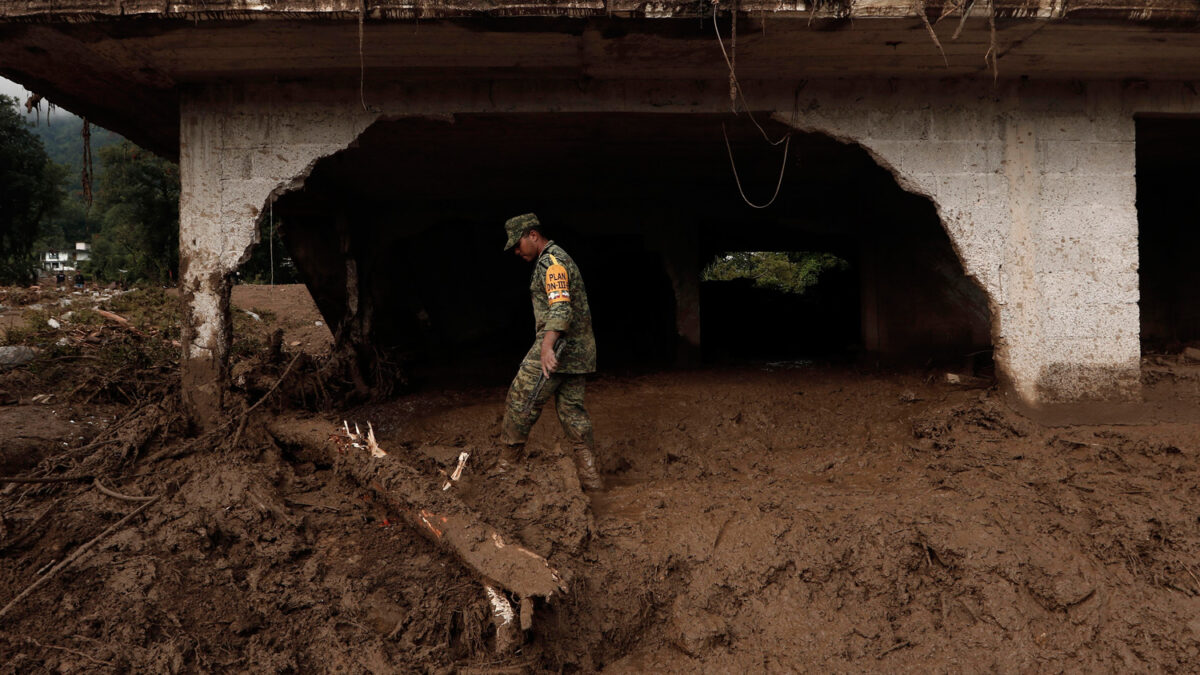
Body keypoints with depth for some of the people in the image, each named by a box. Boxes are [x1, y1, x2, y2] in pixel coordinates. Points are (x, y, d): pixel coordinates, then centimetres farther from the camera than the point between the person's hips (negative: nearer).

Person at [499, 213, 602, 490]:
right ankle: (590, 475, 7)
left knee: (521, 402, -1)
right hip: (578, 349, 10)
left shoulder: (551, 262, -13)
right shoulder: (560, 258, 20)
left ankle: (506, 466, 9)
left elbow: (560, 307, -28)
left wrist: (547, 346, -41)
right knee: (572, 409, 9)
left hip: (558, 346, -10)